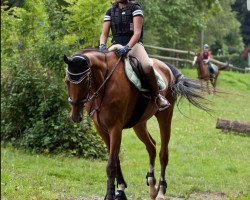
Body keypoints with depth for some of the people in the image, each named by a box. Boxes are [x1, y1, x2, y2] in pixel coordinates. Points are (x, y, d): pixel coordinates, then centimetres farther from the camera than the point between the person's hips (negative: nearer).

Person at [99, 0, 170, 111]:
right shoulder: (110, 12, 12)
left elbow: (137, 32, -12)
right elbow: (104, 34, 8)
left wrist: (127, 47, -28)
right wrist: (102, 45, -15)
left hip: (134, 44, -5)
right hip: (116, 46, 5)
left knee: (147, 66, -32)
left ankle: (157, 96, -17)